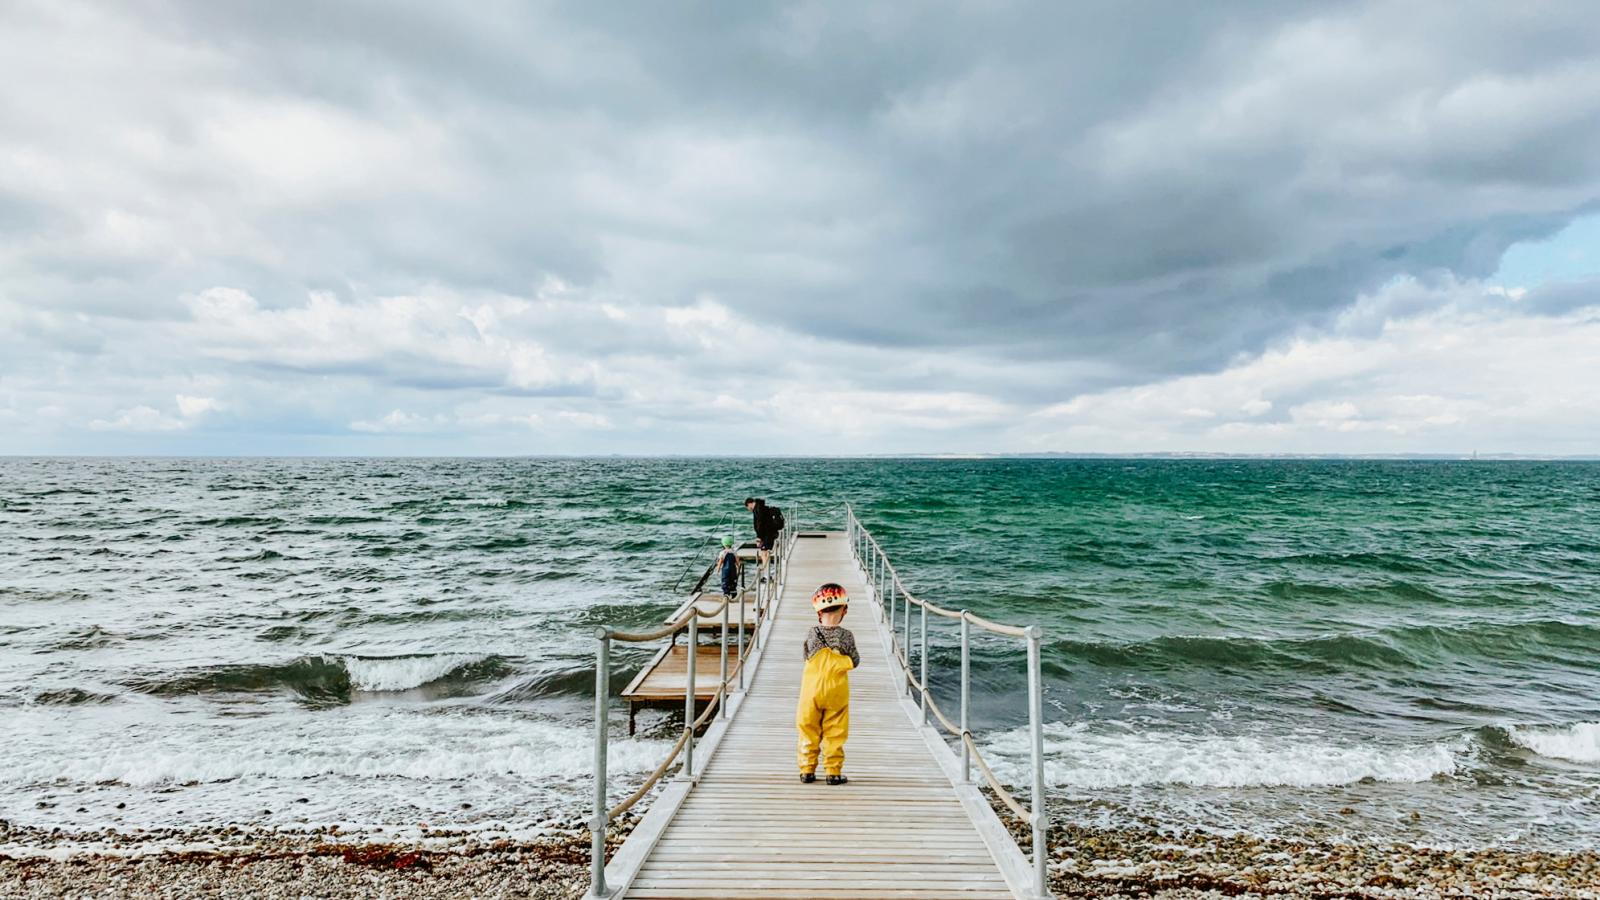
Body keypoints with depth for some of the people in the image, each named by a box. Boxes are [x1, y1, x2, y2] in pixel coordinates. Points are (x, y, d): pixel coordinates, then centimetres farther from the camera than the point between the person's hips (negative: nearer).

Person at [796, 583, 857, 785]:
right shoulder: (846, 636, -10)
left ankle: (807, 770, 15)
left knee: (808, 731, 11)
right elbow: (854, 662, -1)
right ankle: (833, 772, 11)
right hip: (837, 692, -1)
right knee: (834, 734, 8)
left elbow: (807, 658, 5)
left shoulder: (812, 634, -7)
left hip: (812, 690, 1)